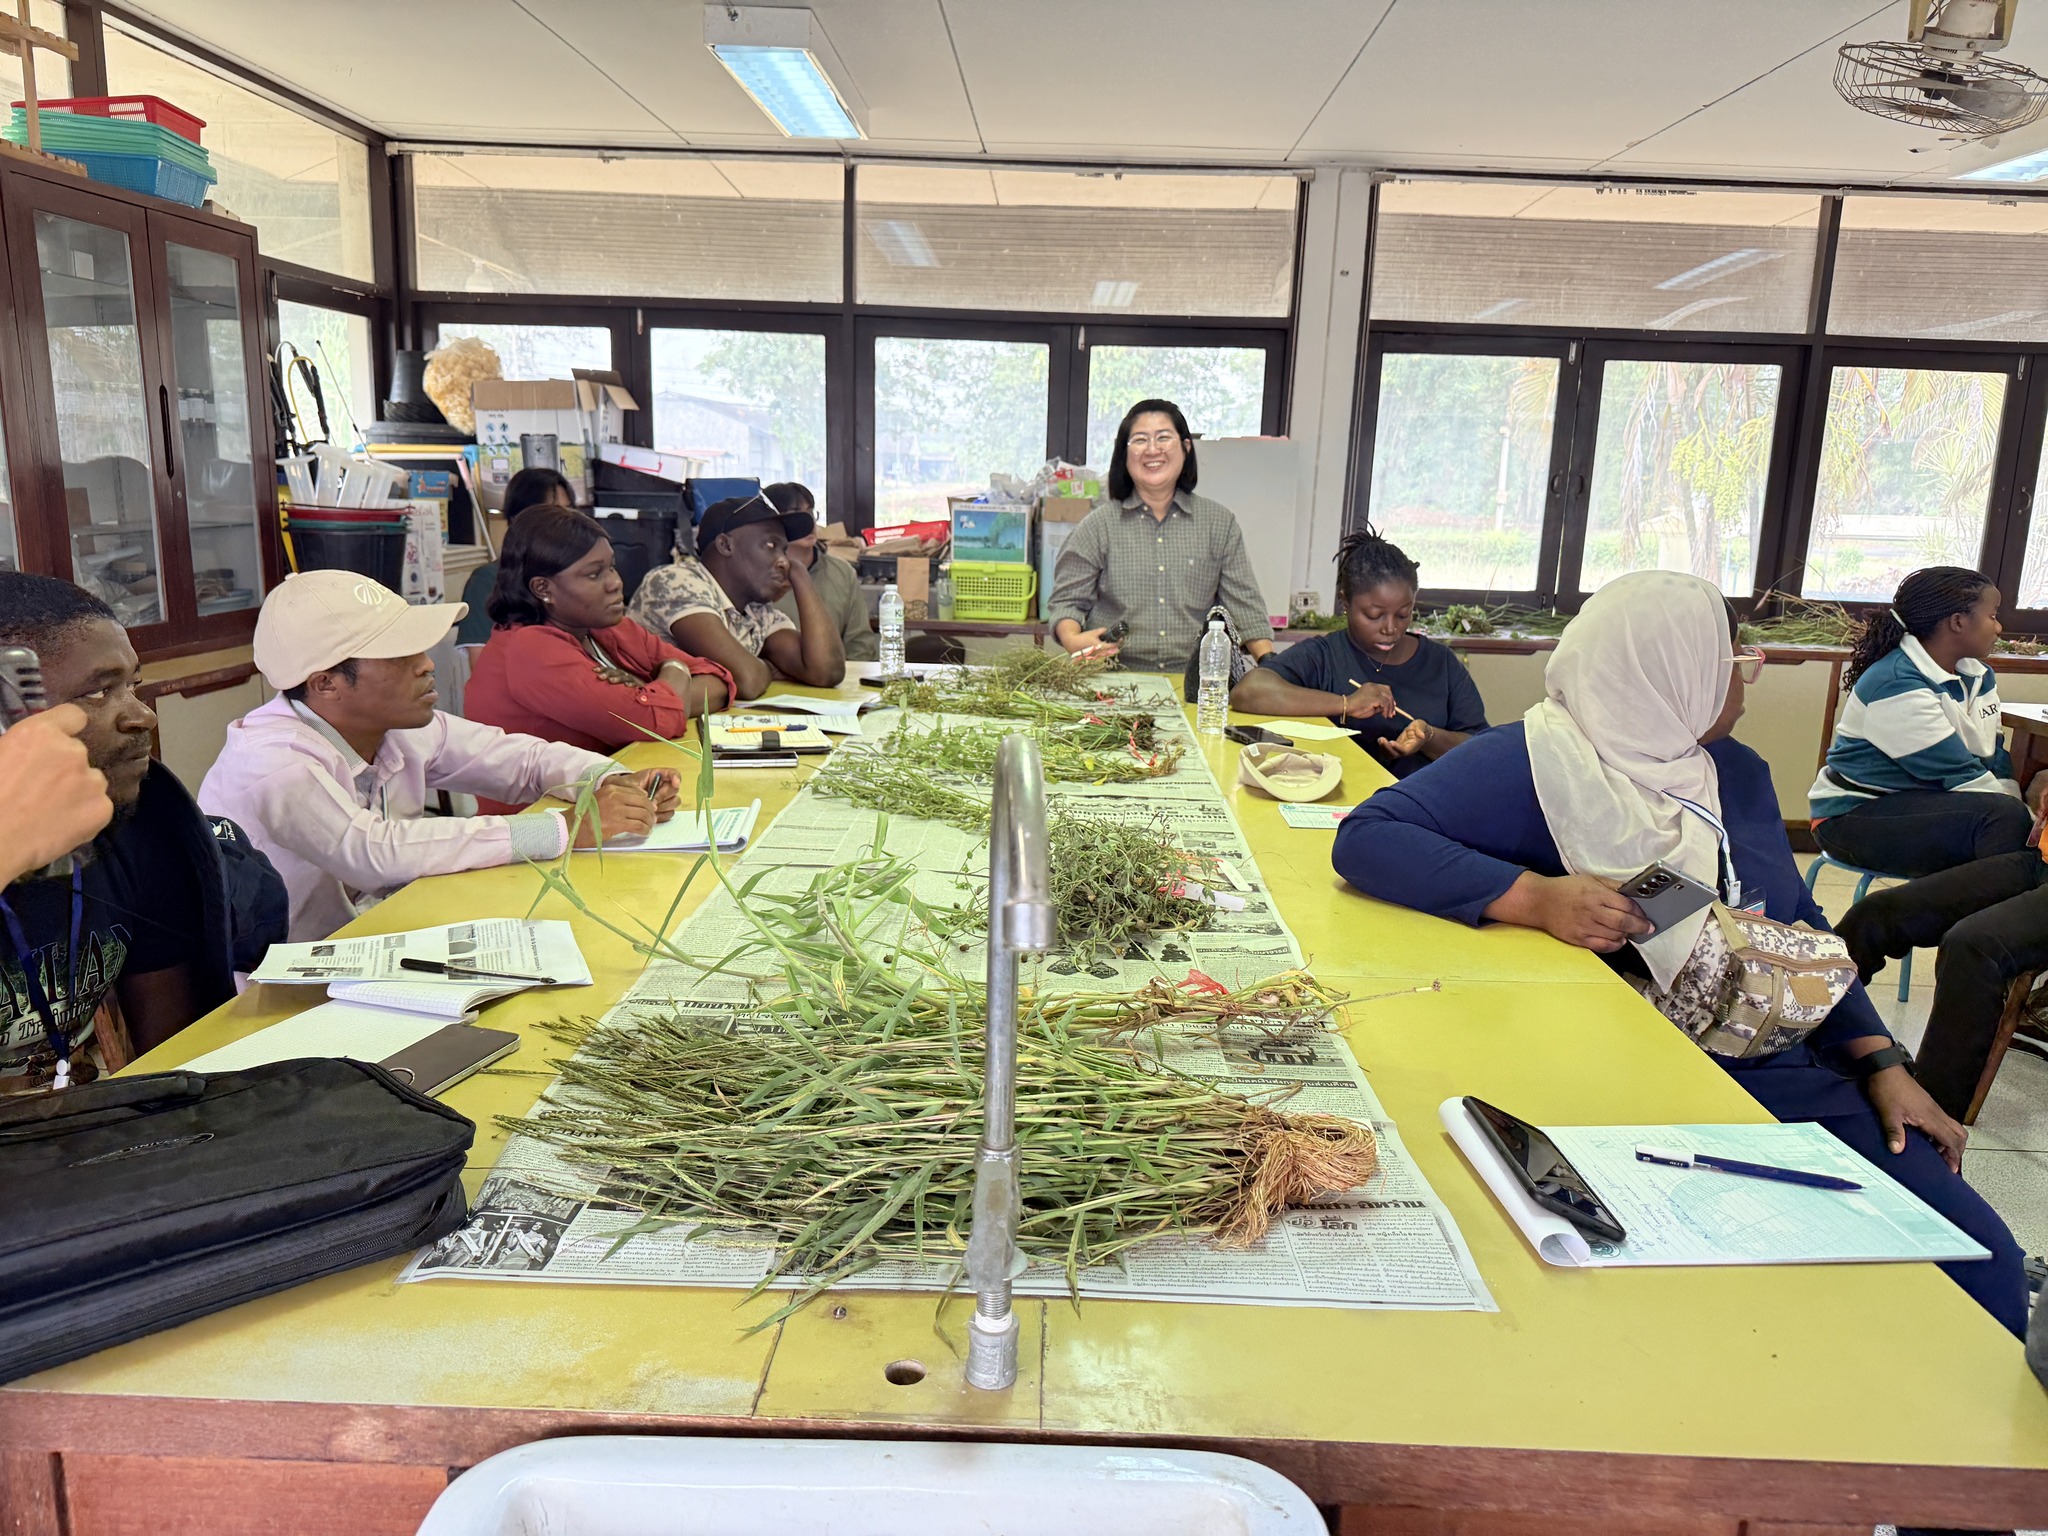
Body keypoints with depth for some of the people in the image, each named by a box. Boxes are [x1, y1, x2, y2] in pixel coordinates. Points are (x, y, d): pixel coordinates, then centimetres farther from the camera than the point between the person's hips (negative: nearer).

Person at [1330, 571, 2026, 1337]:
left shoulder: (1737, 771, 15)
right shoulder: (1538, 761, -9)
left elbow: (1802, 929, 22)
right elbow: (1365, 839, -18)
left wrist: (1882, 1063, 9)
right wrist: (1533, 895, -29)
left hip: (1781, 1074, 7)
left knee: (1982, 1259, -8)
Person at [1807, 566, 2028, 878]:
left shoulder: (1980, 677, 9)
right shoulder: (1896, 685, -20)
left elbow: (1995, 760, 6)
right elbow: (1957, 774, -22)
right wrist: (2022, 817, -20)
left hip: (1930, 802, 9)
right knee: (2003, 817, -27)